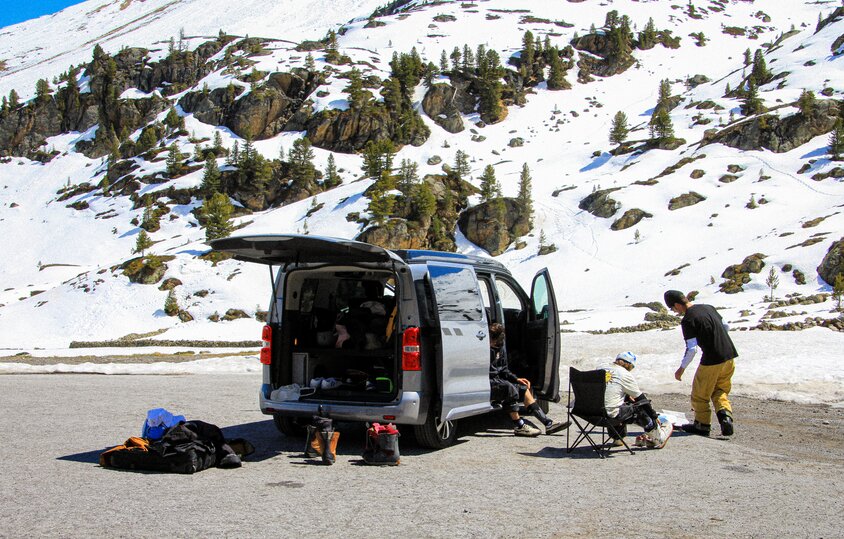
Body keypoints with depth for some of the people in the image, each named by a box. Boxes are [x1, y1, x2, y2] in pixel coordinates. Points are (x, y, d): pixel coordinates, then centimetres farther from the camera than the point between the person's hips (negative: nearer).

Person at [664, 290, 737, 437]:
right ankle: (725, 415, 1)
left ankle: (702, 424, 22)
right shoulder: (709, 307, 7)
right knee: (720, 390, 21)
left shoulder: (688, 320, -15)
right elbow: (726, 327, 18)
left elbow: (692, 349, -17)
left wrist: (682, 368, -6)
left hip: (712, 360, -7)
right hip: (730, 355, 7)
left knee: (700, 393, 12)